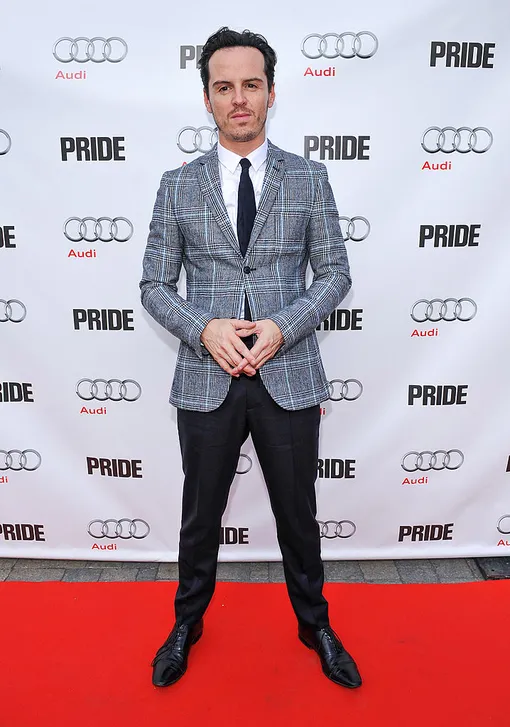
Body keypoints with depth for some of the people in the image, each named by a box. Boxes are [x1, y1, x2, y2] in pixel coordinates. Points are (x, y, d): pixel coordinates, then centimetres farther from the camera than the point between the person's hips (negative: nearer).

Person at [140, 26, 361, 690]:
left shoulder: (308, 178, 3)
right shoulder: (177, 186, 3)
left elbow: (335, 274, 2)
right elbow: (155, 285, 3)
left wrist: (282, 326, -14)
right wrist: (205, 328, -15)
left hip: (289, 377, 0)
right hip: (206, 380, 1)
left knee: (298, 516, 16)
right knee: (200, 517, 17)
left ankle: (315, 625, 43)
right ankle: (187, 623, 44)